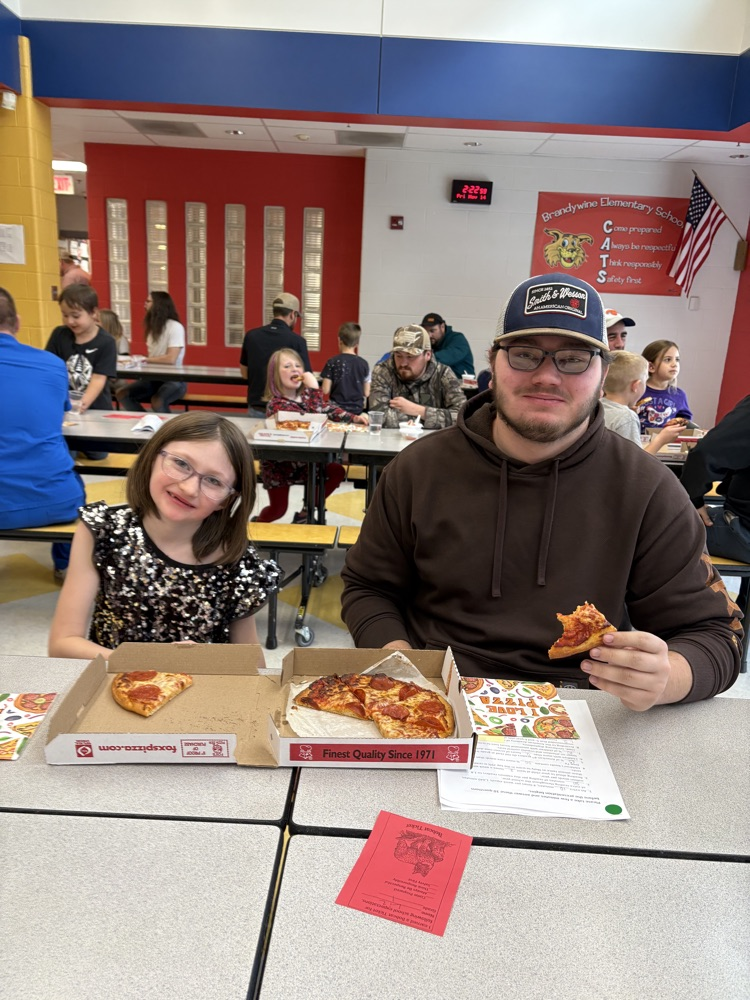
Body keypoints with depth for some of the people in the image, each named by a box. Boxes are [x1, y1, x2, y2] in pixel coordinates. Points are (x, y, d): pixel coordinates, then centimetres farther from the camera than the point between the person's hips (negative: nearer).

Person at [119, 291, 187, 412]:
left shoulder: (175, 327, -13)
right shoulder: (154, 327, 14)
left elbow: (171, 359, -22)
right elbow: (153, 358, 11)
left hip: (174, 380, -8)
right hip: (154, 378, 8)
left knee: (157, 401, -34)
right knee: (123, 394, -9)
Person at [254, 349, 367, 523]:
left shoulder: (305, 394, -2)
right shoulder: (277, 404, -28)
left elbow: (327, 408, -3)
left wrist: (354, 418, -17)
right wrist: (315, 389, -36)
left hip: (302, 459, 7)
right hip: (279, 464, -7)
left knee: (337, 472, -4)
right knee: (278, 510, -2)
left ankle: (304, 515, 10)